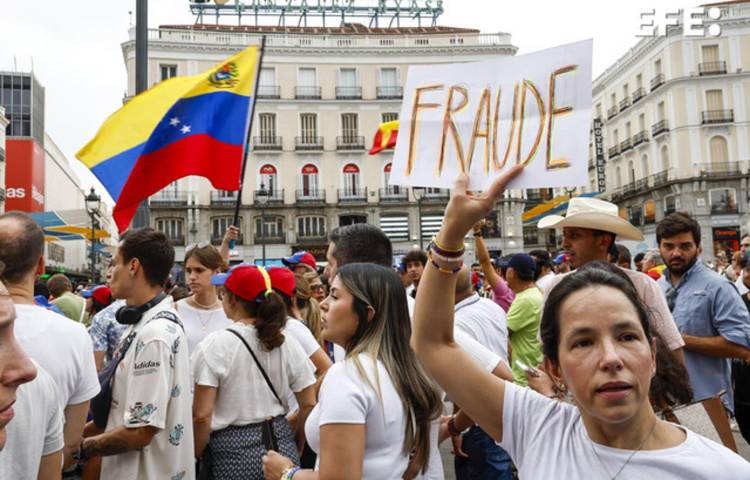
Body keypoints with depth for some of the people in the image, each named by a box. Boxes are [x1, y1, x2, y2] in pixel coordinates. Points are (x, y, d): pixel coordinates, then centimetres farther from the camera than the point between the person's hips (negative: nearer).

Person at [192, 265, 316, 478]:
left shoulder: (214, 345, -13)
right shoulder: (287, 343, -3)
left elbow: (202, 415, -16)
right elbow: (308, 404, 0)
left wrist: (197, 456, 0)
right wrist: (295, 449, 14)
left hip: (233, 454, -3)